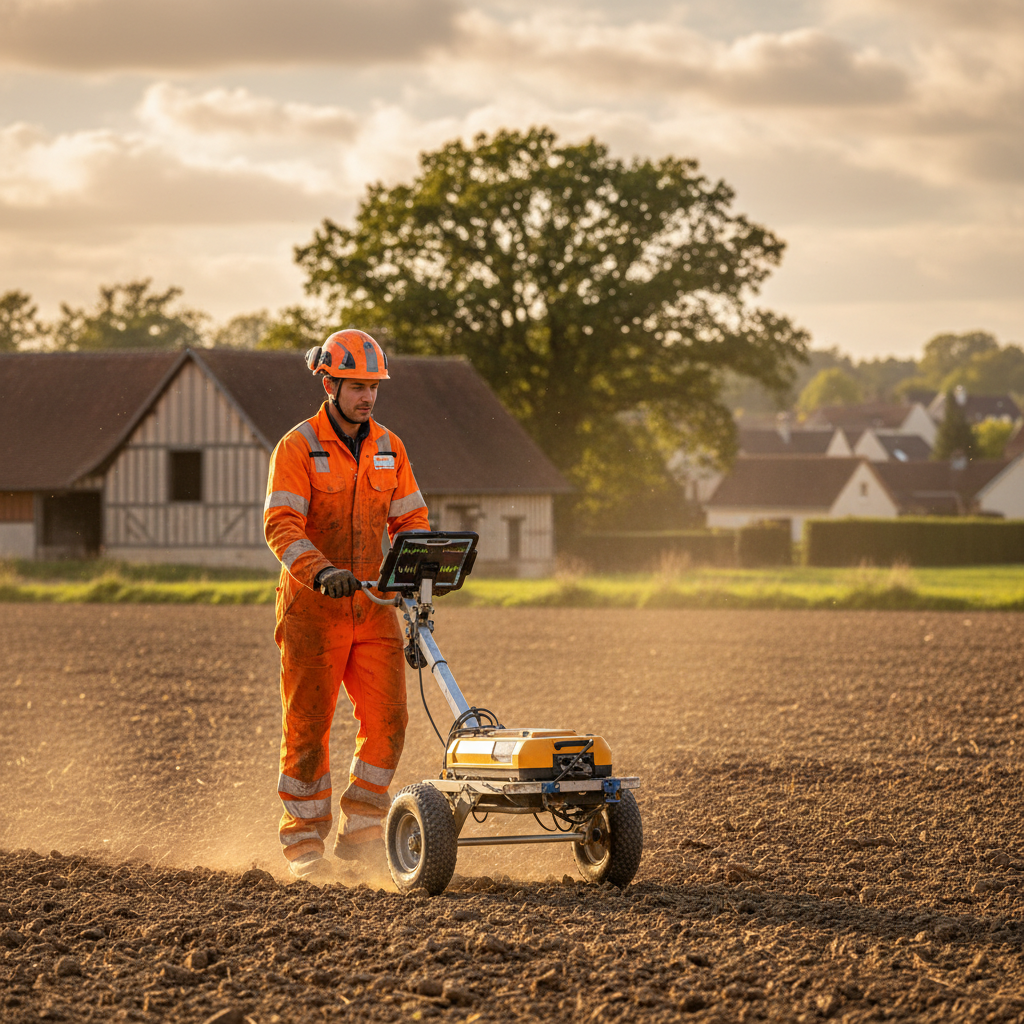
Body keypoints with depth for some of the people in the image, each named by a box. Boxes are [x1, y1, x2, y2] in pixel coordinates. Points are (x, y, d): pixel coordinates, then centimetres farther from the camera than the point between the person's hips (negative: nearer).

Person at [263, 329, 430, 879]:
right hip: (313, 607, -4)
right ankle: (303, 843, 9)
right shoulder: (298, 447, -7)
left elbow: (410, 519, 13)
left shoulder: (388, 448, 10)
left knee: (386, 717, -3)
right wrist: (320, 571, -32)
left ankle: (361, 834, 10)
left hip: (373, 604, 4)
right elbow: (281, 524, -17)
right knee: (308, 725, 0)